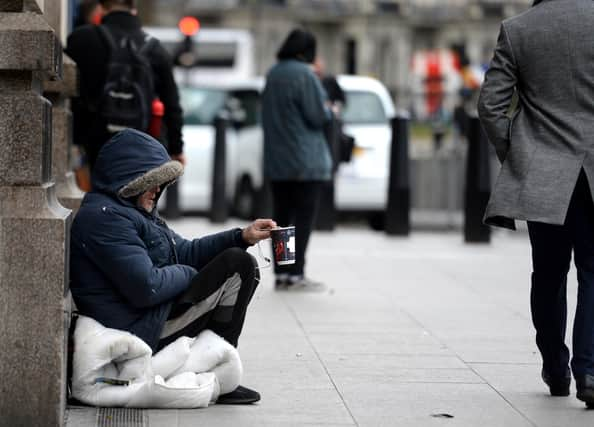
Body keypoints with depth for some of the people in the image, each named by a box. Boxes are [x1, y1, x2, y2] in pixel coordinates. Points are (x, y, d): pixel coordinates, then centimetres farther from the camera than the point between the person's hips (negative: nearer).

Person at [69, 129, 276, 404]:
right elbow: (146, 288, -25)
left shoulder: (131, 213, 19)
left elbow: (185, 251, 22)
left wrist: (242, 237, 9)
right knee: (238, 265, -10)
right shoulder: (104, 217, -17)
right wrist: (189, 275, -6)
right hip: (142, 333, -11)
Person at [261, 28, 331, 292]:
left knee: (282, 215, 10)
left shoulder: (273, 74, 9)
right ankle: (296, 274, -4)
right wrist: (329, 111, 7)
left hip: (276, 159, 7)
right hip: (305, 161, -7)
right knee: (304, 216, -2)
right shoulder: (304, 74, -14)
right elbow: (318, 116, -14)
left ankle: (281, 273, 10)